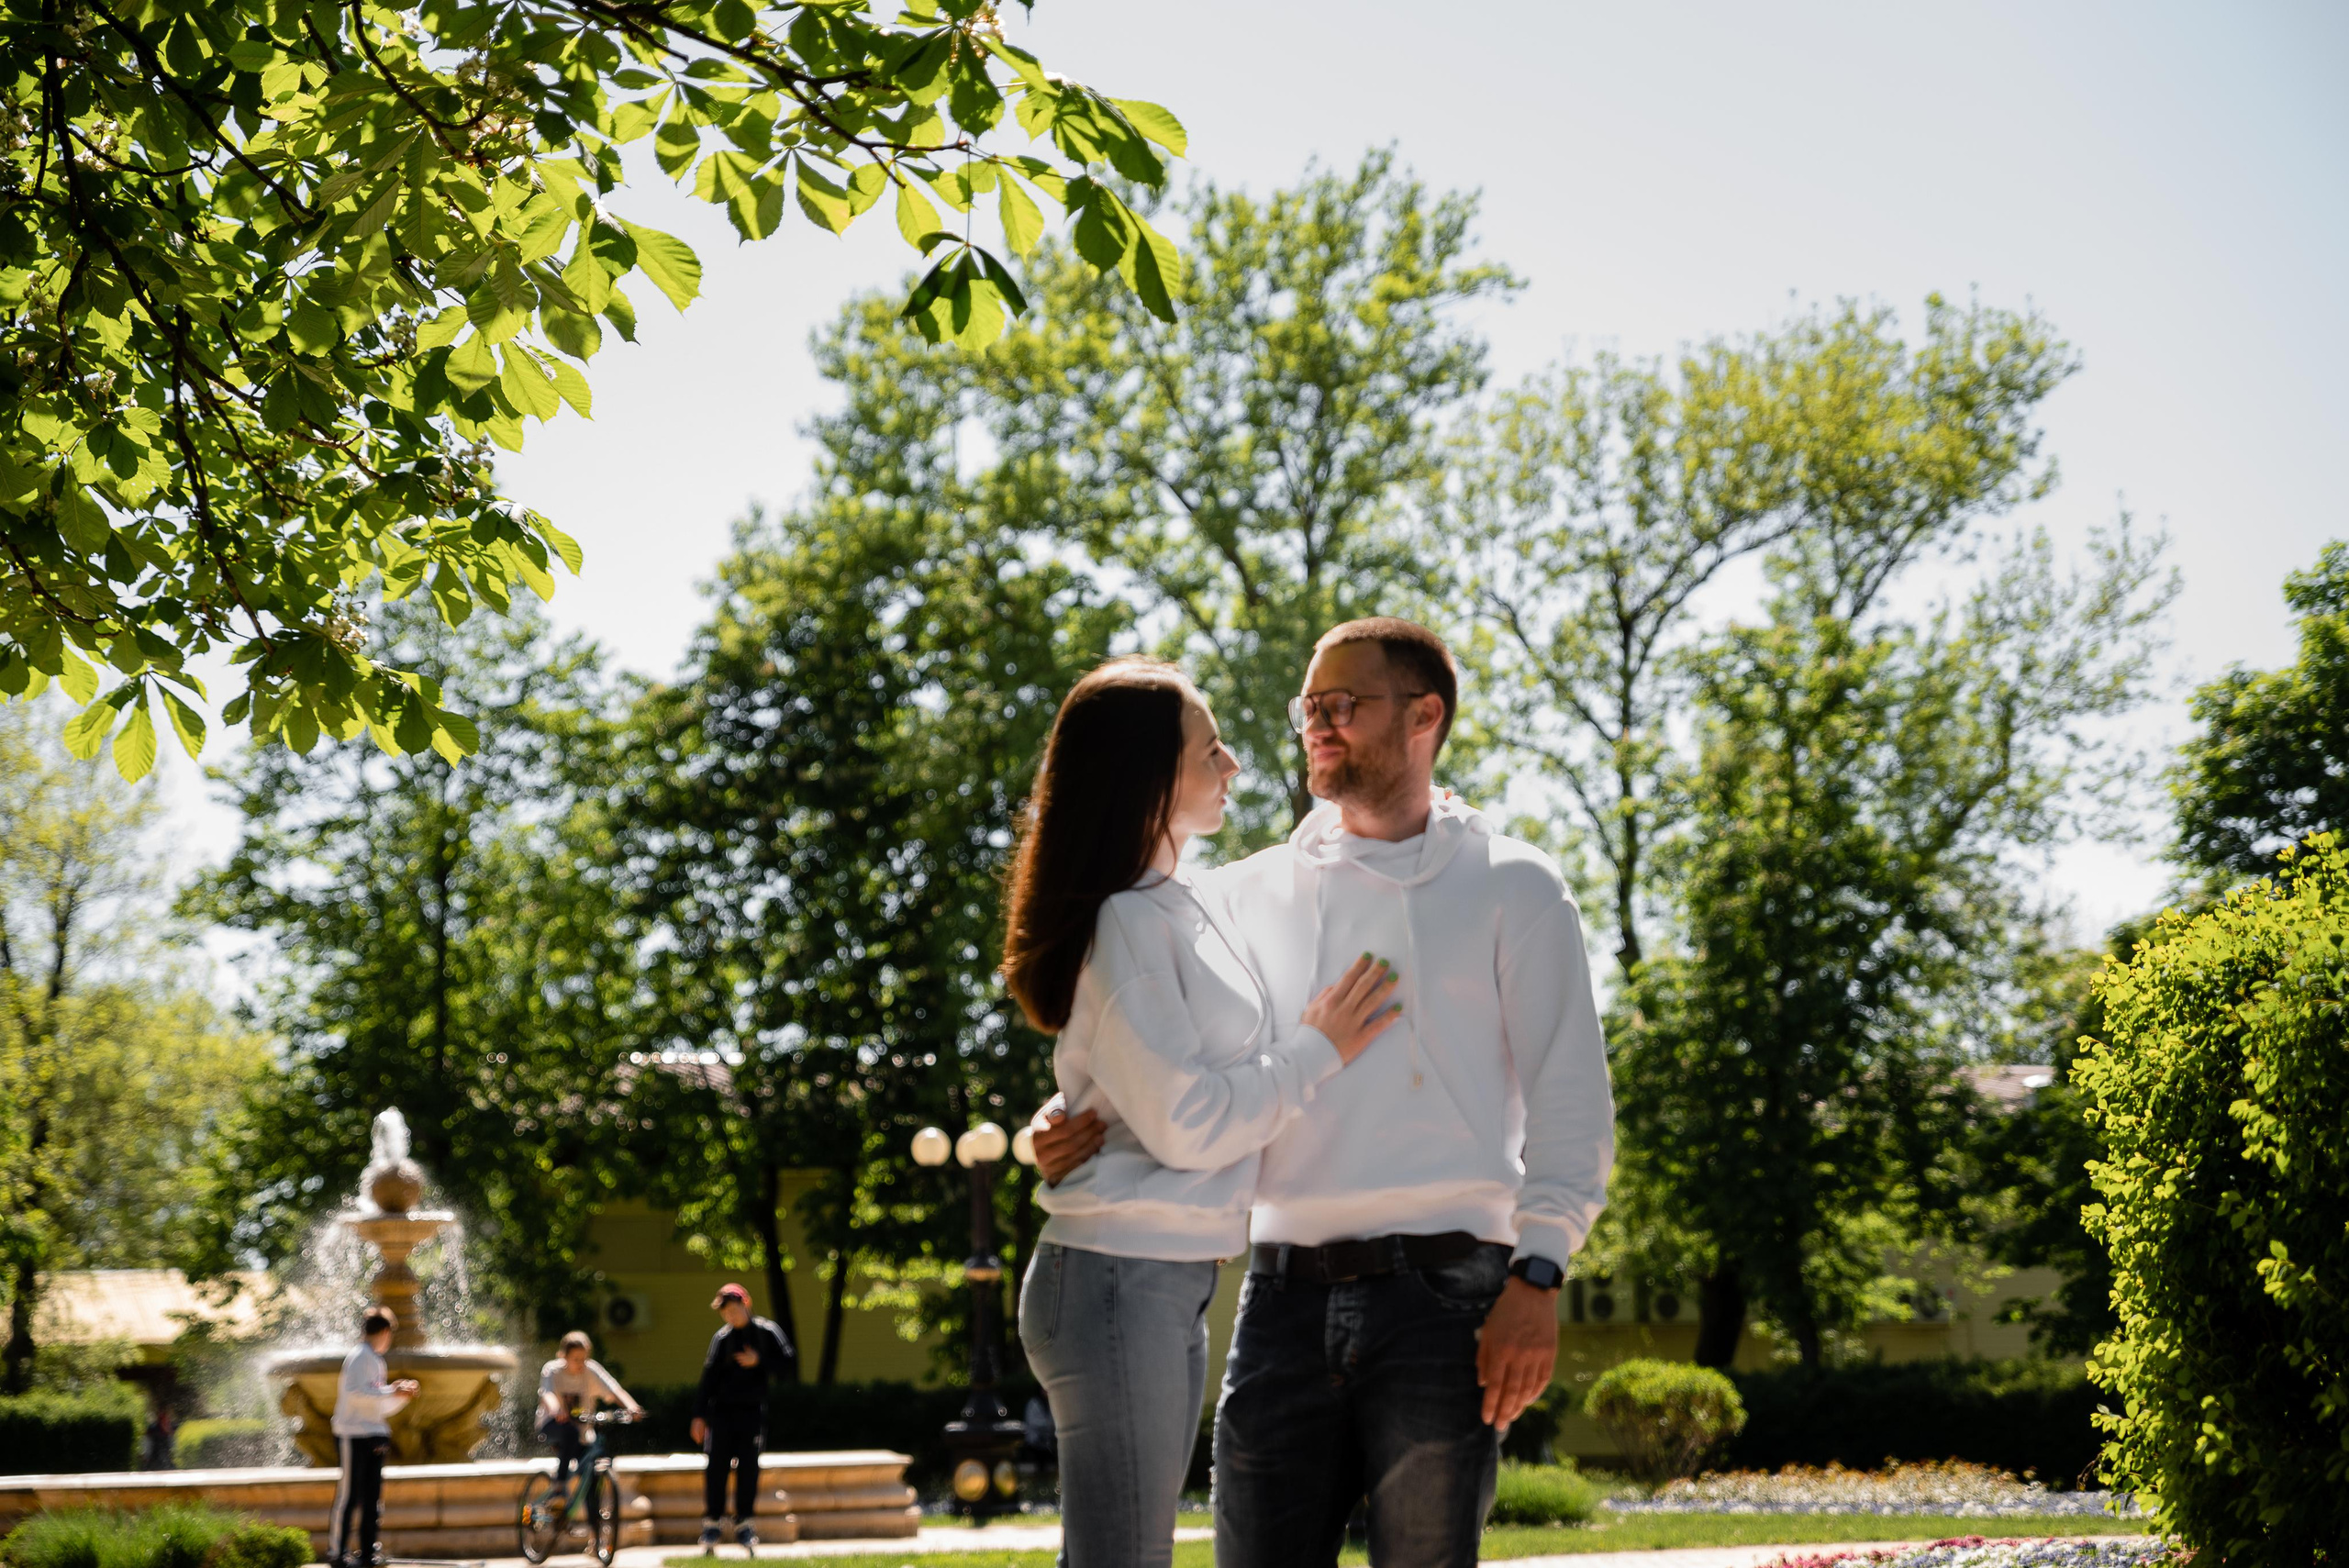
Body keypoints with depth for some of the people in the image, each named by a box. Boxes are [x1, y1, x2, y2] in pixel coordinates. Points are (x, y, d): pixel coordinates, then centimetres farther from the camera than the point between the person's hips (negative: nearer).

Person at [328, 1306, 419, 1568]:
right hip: (354, 1435, -9)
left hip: (374, 1438, 9)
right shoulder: (359, 1357, -8)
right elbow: (355, 1393, -21)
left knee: (371, 1497, 9)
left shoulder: (377, 1361, 18)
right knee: (349, 1495, -6)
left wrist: (400, 1392, 10)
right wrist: (393, 1393, -18)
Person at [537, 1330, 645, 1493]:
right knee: (570, 1431, -36)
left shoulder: (591, 1370, -8)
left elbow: (614, 1391, -19)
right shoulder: (552, 1370, -12)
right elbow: (546, 1394, -31)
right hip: (552, 1427, -3)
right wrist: (556, 1411, -54)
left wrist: (631, 1407, -40)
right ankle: (560, 1483, -29)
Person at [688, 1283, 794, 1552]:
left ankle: (745, 1524, 6)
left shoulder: (767, 1331, 4)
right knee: (717, 1467, -3)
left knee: (748, 1467, -1)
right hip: (722, 1409, 1)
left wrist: (759, 1362, -13)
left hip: (753, 1409, -1)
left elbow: (787, 1362, 2)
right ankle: (711, 1523, 4)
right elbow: (709, 1376, 6)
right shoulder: (721, 1338, 6)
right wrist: (699, 1415, 3)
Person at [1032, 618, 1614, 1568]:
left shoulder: (1511, 891, 7)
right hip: (1286, 1299, 3)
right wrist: (1082, 1128, -7)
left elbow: (1569, 1100, 1)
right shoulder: (1250, 896, 15)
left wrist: (1535, 1277, -11)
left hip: (1440, 1296, -3)